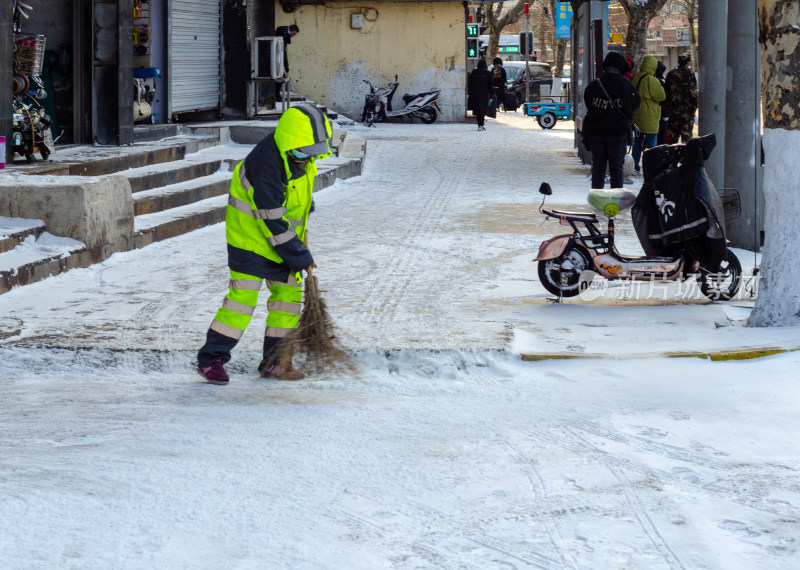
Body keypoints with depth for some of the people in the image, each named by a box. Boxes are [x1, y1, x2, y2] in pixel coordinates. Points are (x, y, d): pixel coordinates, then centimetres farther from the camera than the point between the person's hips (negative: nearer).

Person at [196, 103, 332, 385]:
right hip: (251, 238, -8)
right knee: (243, 297, -10)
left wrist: (300, 238, 19)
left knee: (289, 294, 7)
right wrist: (302, 258, -21)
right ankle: (211, 359, -1)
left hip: (282, 239, 8)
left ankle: (274, 361, 15)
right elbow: (274, 224, -29)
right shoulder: (265, 169, -32)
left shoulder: (301, 157, -6)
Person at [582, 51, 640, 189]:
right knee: (616, 167, 4)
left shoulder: (593, 86, -3)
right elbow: (635, 104, 6)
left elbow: (588, 105, 6)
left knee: (598, 167, 10)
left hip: (596, 132, 2)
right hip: (618, 132, -2)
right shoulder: (627, 86, -8)